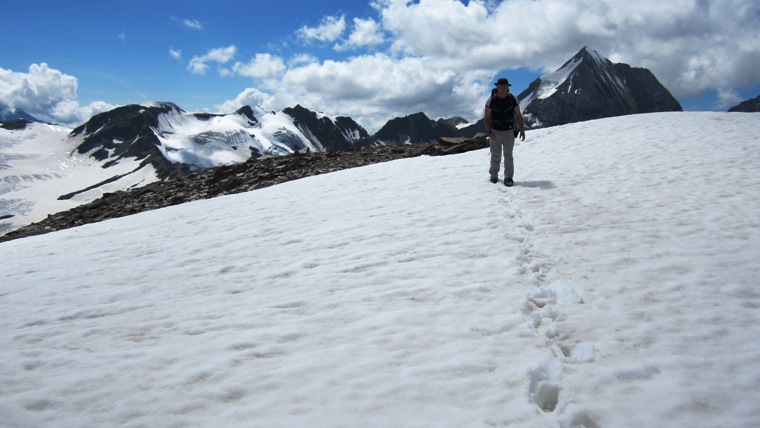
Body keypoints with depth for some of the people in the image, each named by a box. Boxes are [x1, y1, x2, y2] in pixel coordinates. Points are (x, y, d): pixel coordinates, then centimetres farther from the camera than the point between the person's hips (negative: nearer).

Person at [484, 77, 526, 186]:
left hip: (509, 131, 0)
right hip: (495, 131, 0)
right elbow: (486, 117, -8)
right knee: (495, 155, 10)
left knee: (508, 154, -12)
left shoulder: (512, 99, -6)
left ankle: (508, 178, -16)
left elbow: (518, 115, 0)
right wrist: (489, 132, -20)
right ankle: (494, 175, 26)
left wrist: (522, 130, -8)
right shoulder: (491, 100, -10)